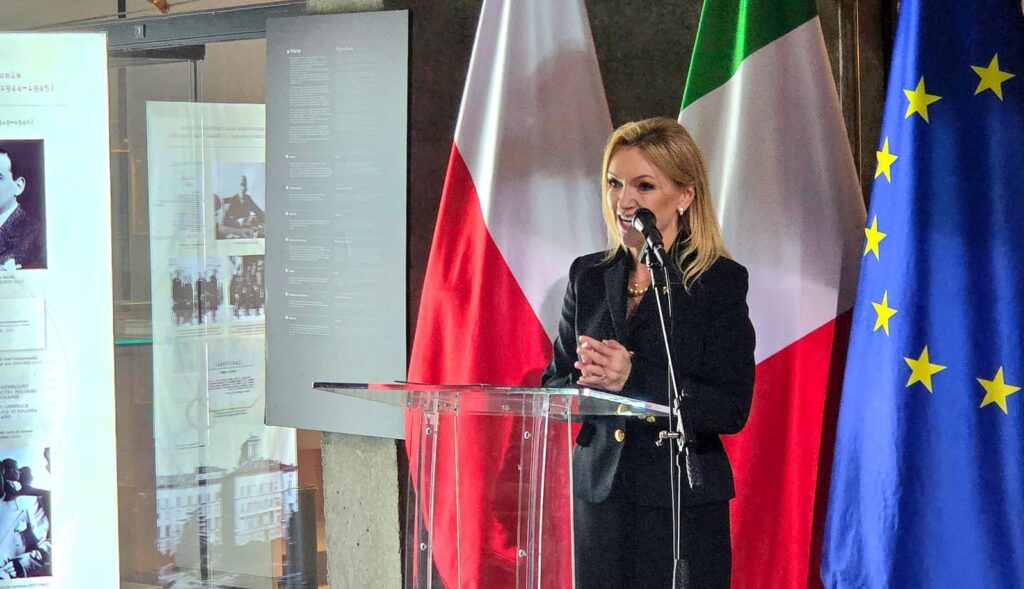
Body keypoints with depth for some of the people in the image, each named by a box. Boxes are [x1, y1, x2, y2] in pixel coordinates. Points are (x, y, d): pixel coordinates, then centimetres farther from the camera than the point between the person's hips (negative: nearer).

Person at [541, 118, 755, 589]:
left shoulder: (720, 281, -4)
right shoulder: (589, 276, 9)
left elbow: (731, 409, -11)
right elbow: (552, 390, 10)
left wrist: (632, 377, -20)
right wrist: (587, 380, -12)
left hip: (684, 502, -4)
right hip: (598, 494, 4)